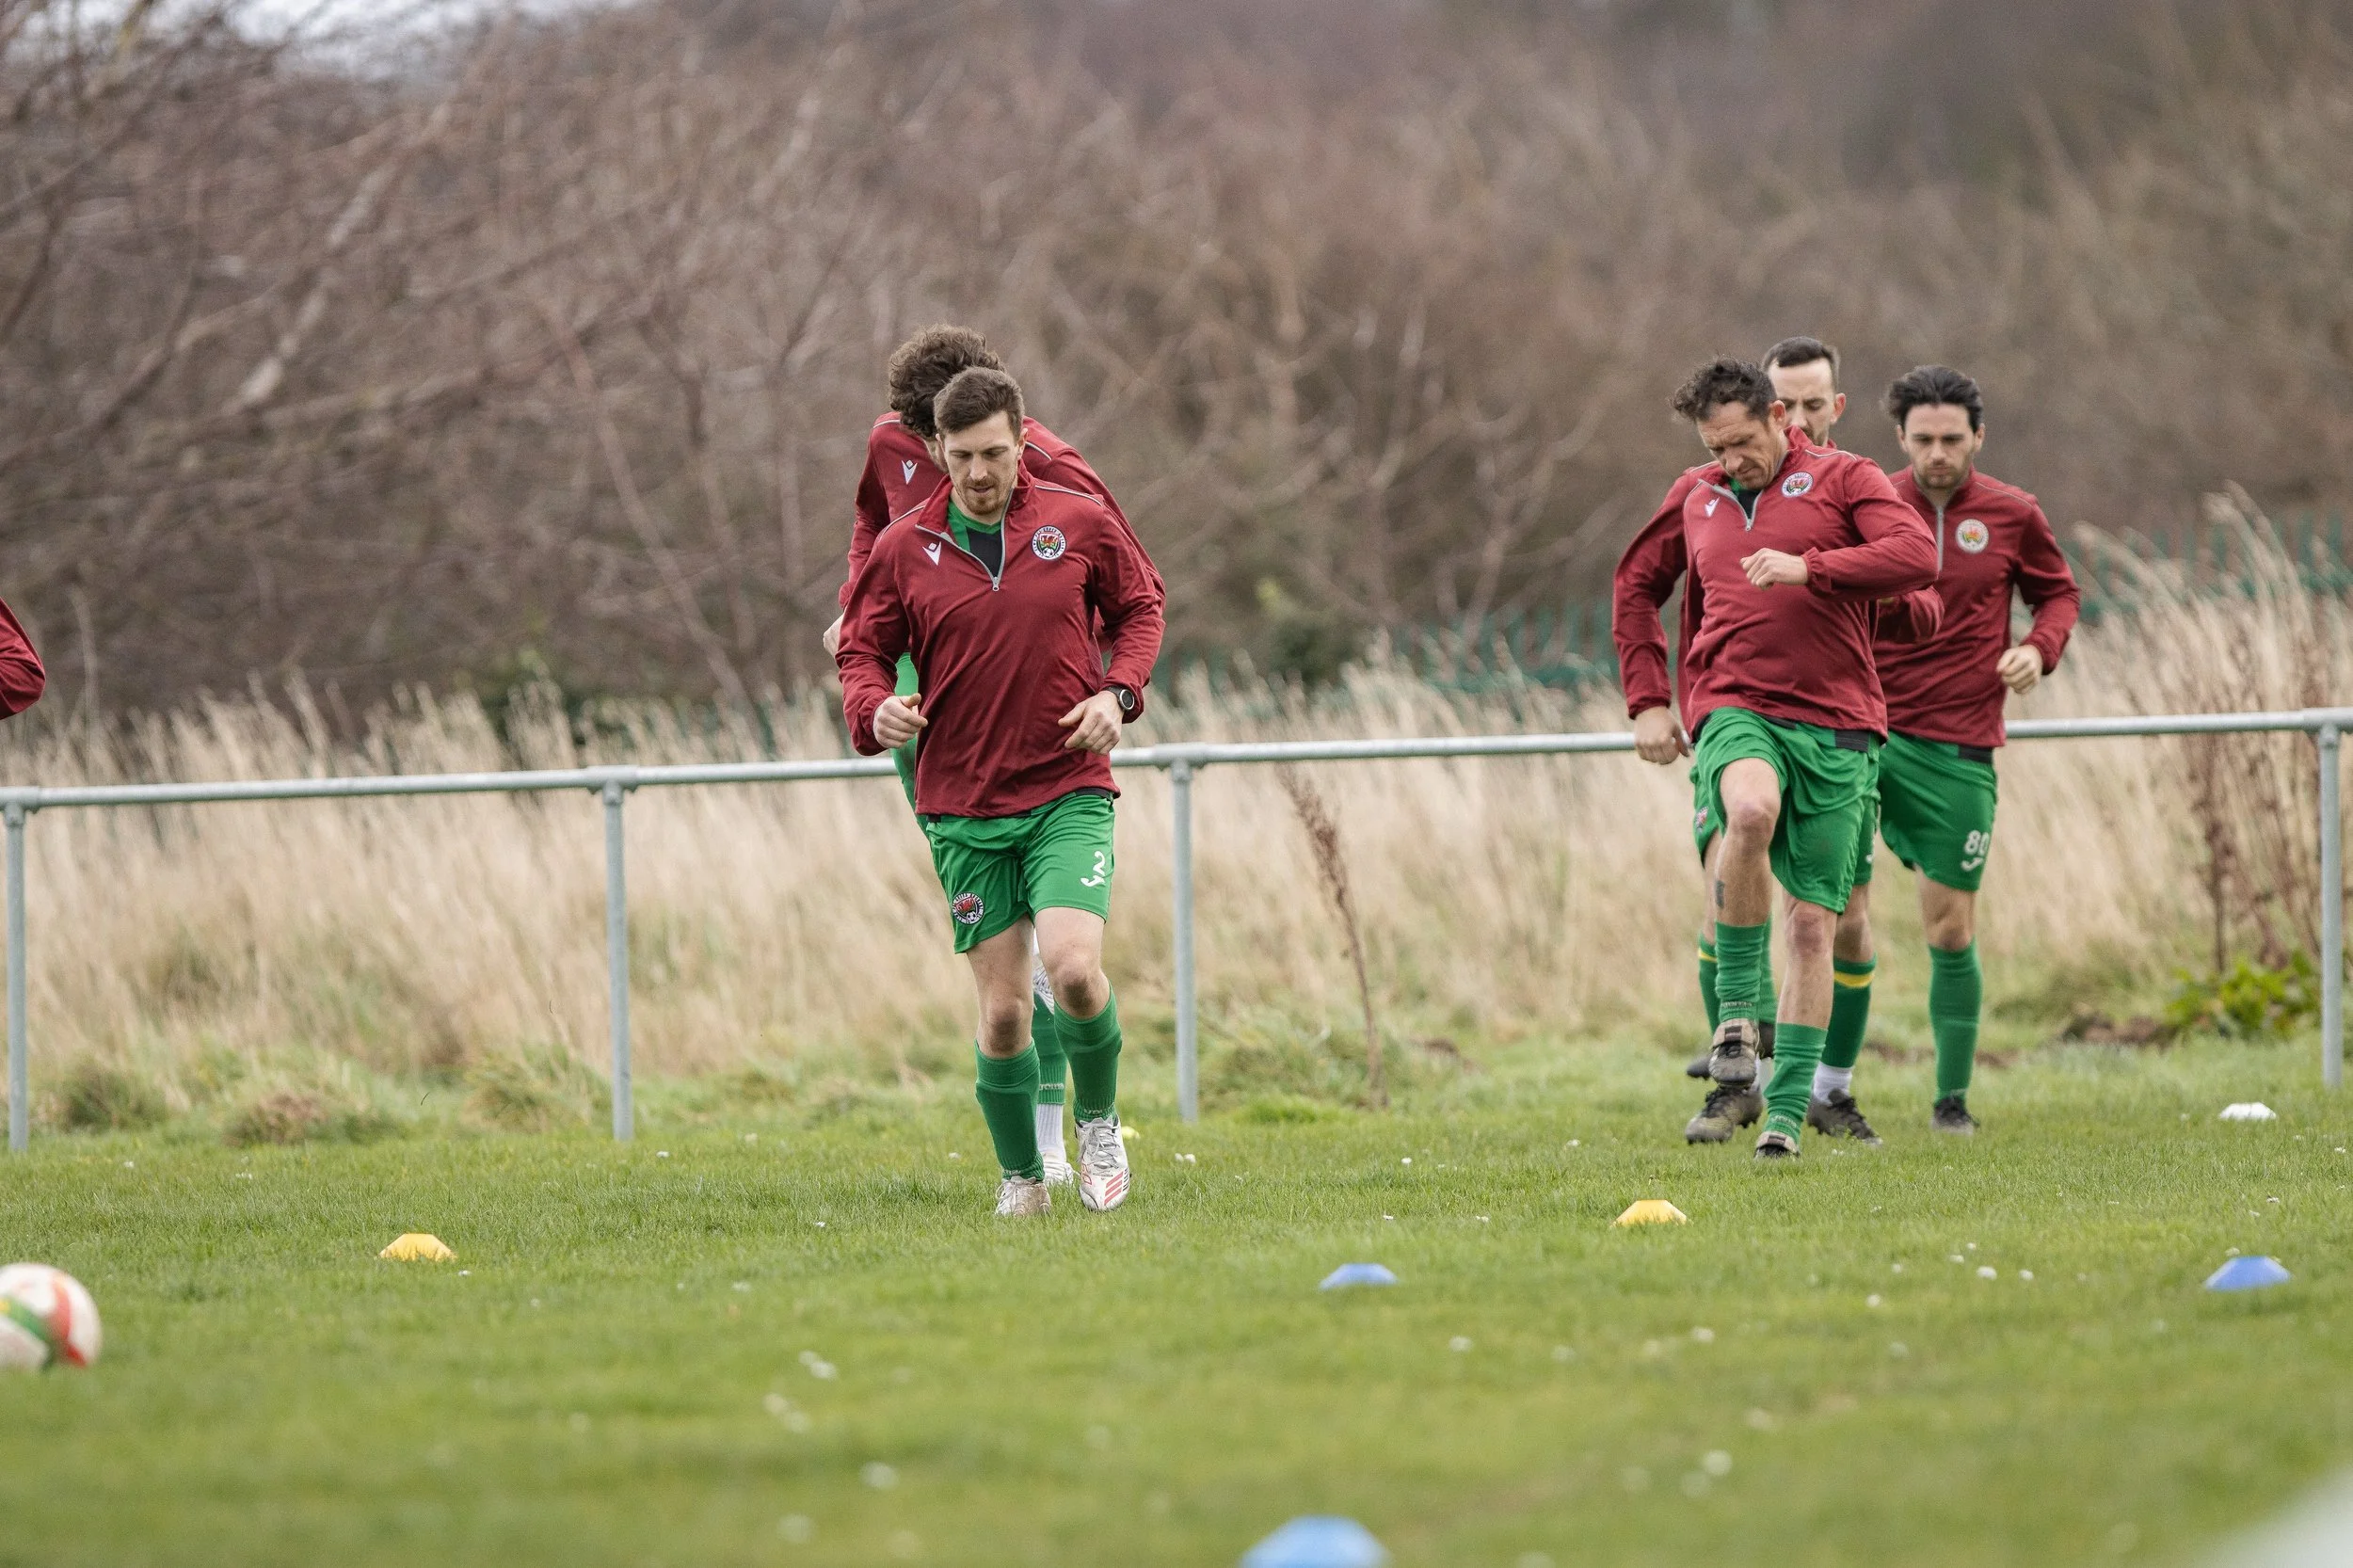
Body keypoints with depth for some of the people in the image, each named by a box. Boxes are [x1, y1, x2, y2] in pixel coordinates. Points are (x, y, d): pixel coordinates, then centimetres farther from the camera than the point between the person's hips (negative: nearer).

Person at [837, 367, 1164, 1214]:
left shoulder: (1082, 524, 0)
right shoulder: (903, 549, 1)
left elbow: (1141, 606, 14)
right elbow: (862, 651, 10)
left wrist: (1119, 692, -3)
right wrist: (875, 709, -13)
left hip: (1069, 793, -1)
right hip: (964, 809, 1)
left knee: (1073, 968, -21)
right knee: (1002, 1010, -1)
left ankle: (1098, 1120, 7)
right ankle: (1021, 1177, 19)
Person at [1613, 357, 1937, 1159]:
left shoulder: (1843, 479, 4)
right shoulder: (1694, 497, 16)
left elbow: (1918, 557, -11)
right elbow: (1637, 587, 29)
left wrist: (1808, 569, -19)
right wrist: (1646, 701, 20)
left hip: (1835, 721, -1)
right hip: (1733, 709, 1)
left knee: (1813, 923, 0)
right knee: (1751, 811, -35)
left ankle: (1787, 1114, 8)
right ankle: (1737, 1009, -22)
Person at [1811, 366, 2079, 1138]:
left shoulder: (2012, 515, 3)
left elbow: (2058, 591, 18)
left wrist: (2039, 647, -3)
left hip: (1957, 750, 0)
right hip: (1864, 733, 0)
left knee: (1950, 930, 2)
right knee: (1844, 918, -7)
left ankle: (1952, 1100, 15)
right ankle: (1831, 1088, 6)